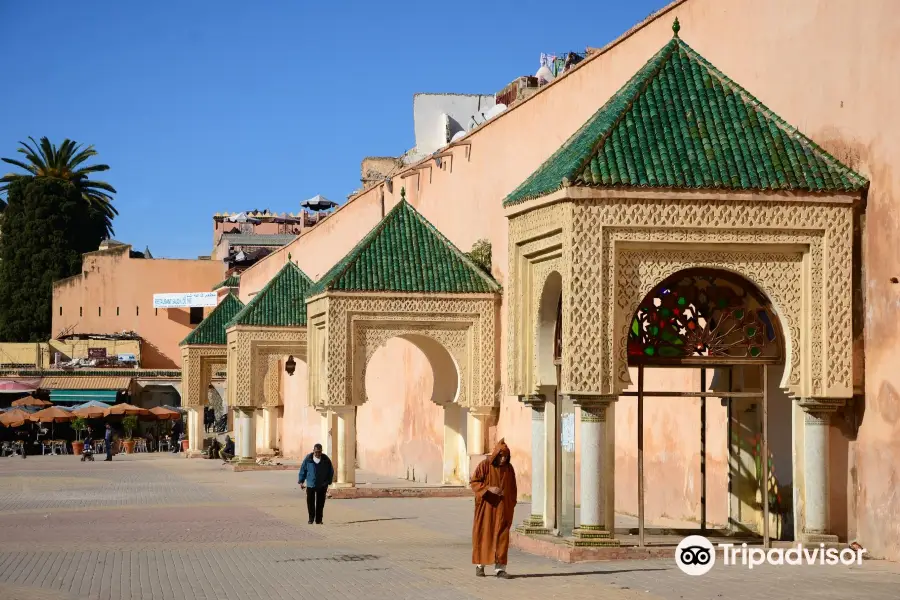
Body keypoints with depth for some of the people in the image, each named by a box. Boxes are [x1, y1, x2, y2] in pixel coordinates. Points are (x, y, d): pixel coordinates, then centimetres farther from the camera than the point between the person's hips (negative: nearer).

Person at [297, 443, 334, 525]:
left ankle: (318, 520, 11)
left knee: (320, 503, 2)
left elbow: (331, 472, 6)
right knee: (310, 502, 1)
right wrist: (301, 481, 5)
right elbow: (303, 470, 5)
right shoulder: (308, 459, -4)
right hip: (310, 484, 0)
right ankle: (311, 518, 18)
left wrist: (328, 482, 1)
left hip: (322, 485, 0)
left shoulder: (326, 460, -3)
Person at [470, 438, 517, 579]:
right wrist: (489, 489, -22)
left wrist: (511, 507, 7)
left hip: (502, 508, 2)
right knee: (483, 534, 4)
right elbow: (473, 482, -8)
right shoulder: (485, 465, -7)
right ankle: (479, 565, 19)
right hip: (486, 506, -2)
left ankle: (500, 568, -3)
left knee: (502, 536, -4)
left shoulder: (509, 469, 4)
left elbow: (513, 489, 11)